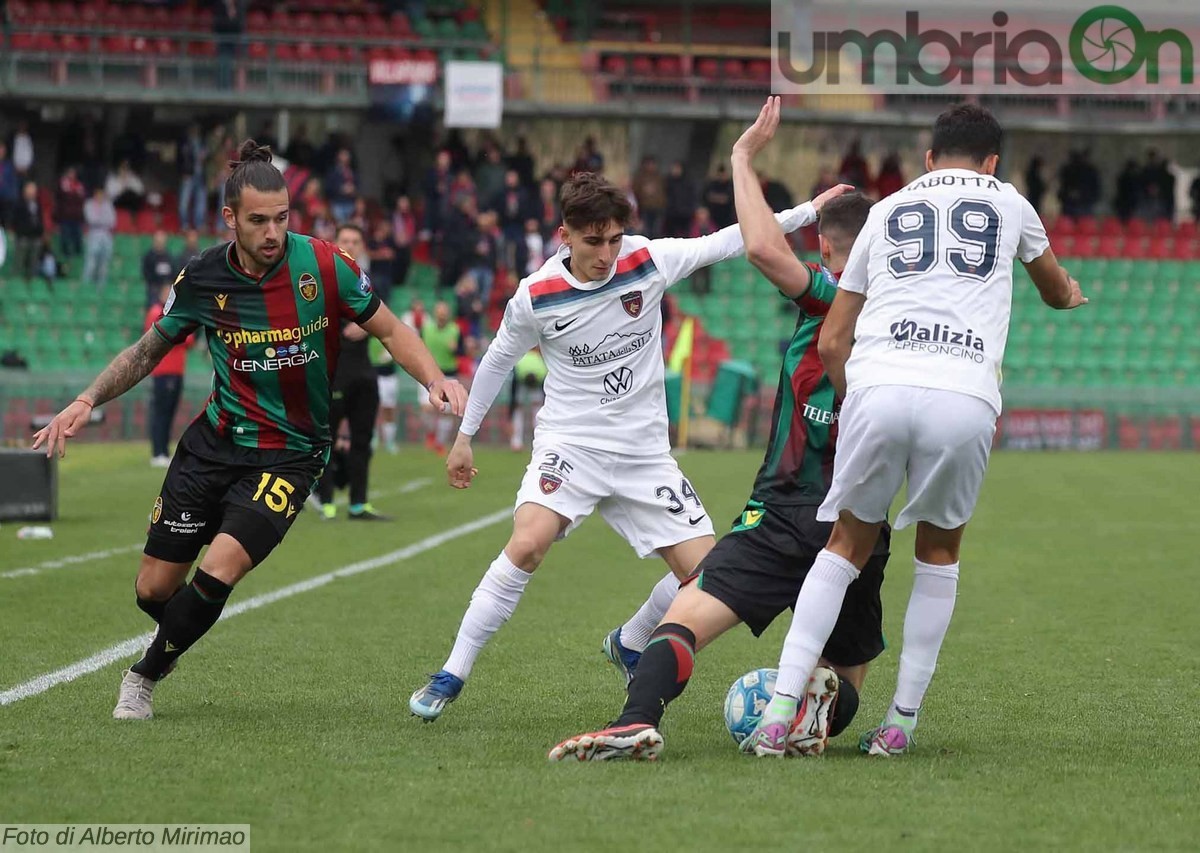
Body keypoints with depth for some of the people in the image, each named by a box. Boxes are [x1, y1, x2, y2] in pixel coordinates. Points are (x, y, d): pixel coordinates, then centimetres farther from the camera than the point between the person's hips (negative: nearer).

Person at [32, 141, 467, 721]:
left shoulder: (324, 265, -12)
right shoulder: (202, 280, -6)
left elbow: (390, 330, 1)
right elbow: (149, 350, 10)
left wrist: (434, 378, -16)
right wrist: (87, 401, -3)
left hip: (291, 452, -3)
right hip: (215, 442, 3)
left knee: (217, 573, -21)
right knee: (153, 588, 1)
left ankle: (146, 676, 4)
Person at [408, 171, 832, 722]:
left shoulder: (648, 261, -7)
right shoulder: (535, 297, -9)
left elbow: (726, 242, -2)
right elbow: (498, 360, 7)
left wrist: (809, 212, -9)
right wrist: (464, 436, 15)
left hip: (644, 452, 3)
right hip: (569, 443, -3)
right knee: (527, 544, -27)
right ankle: (450, 678, -17)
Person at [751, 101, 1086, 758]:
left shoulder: (886, 211, 25)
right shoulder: (1008, 204, 25)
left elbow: (830, 342, 24)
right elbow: (1055, 288, 49)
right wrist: (1069, 294, 72)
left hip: (876, 388, 1)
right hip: (965, 399, -1)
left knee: (848, 546, 17)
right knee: (940, 550, 22)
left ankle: (781, 710, 5)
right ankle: (902, 721, 17)